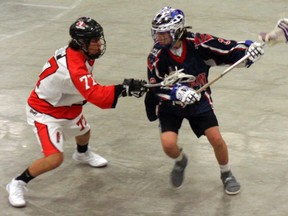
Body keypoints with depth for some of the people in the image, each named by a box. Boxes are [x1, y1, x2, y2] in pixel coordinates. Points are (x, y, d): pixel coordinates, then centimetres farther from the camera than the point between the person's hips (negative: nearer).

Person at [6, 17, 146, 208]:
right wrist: (124, 88, -49)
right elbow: (97, 96, -46)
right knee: (54, 158, -20)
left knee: (84, 132, 32)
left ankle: (82, 154, 68)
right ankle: (17, 184, 0)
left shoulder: (81, 54, -10)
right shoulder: (73, 68, -39)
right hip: (44, 112, -10)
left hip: (66, 107, 10)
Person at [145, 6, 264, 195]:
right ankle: (180, 161, 22)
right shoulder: (157, 55, -19)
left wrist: (250, 48, -36)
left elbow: (230, 50, -17)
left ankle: (227, 174, 21)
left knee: (216, 138, -10)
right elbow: (156, 87, -20)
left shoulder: (198, 43, -21)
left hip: (198, 100, 0)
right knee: (168, 144, -17)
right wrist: (177, 92, -38)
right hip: (169, 104, 0)